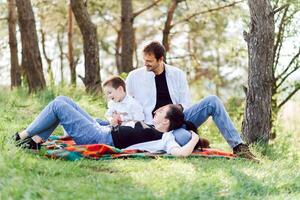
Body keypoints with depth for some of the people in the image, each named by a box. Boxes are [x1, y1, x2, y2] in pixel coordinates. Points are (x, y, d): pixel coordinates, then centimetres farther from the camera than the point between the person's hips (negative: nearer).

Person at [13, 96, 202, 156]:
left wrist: (195, 139, -23)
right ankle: (36, 140, 12)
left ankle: (24, 136, 7)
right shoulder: (155, 130, 9)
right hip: (101, 129, 10)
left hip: (98, 139, -10)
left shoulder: (164, 139, -19)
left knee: (58, 105, -10)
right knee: (62, 100, 11)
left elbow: (182, 152, -35)